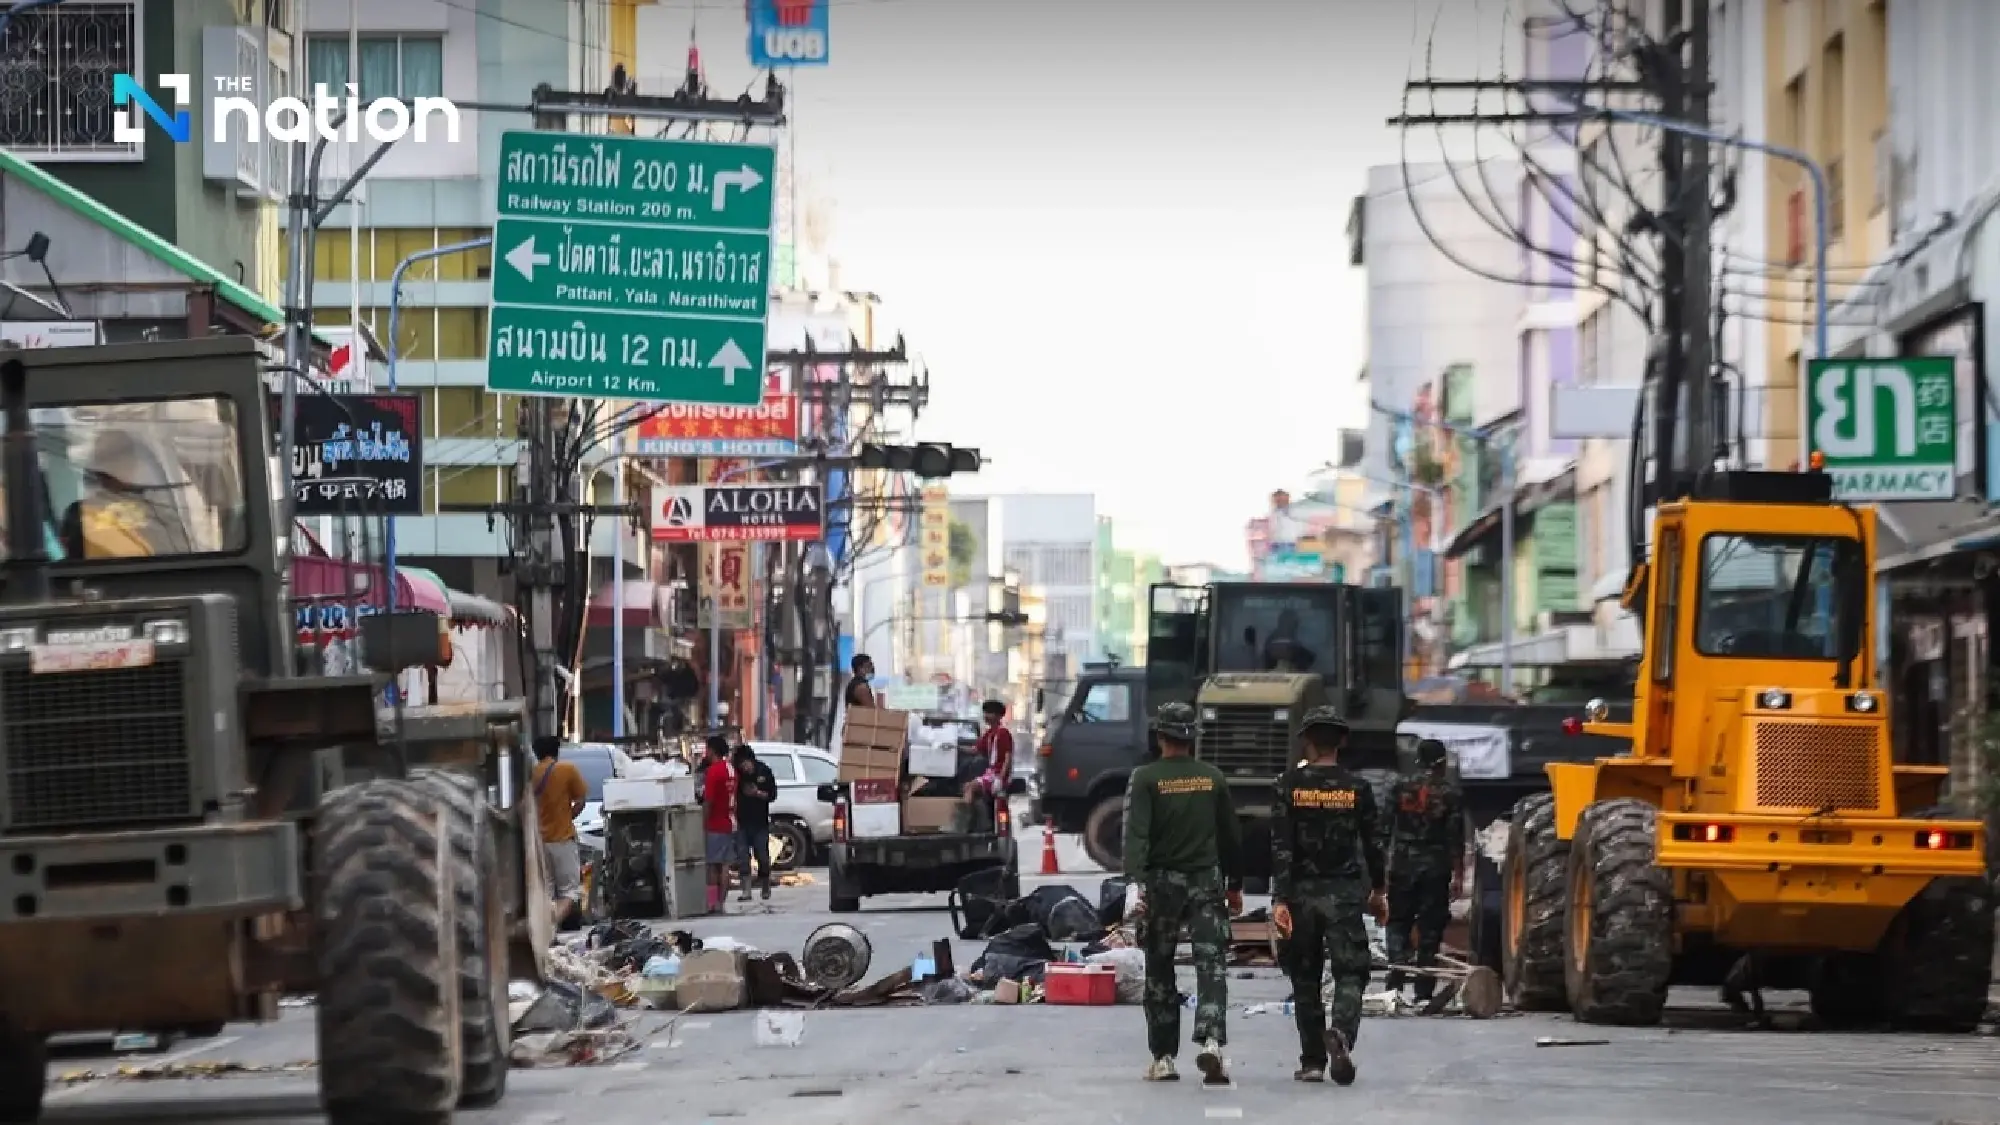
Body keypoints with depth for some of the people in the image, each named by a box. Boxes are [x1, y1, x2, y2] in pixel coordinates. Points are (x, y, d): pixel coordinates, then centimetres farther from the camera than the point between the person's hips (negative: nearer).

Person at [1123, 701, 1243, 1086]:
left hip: (1162, 881, -1)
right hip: (1207, 881, 1)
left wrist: (1136, 882, -22)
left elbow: (1136, 834, -16)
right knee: (1211, 966, -4)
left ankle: (1163, 1058, 12)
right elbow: (1231, 836, 12)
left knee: (1160, 973, 9)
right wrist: (1235, 885, 21)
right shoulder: (1213, 777, 6)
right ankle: (1210, 1041, -26)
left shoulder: (1146, 779, -4)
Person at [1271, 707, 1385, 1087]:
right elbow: (1372, 844, 6)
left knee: (1305, 980, 12)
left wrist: (1280, 899, -10)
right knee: (1350, 973, -1)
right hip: (1345, 892, -1)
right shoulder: (1356, 788, 0)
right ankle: (1341, 1032, -29)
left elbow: (1281, 846, -7)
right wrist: (1377, 891, 20)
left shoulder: (1290, 785, -2)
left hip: (1302, 891, 1)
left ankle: (1312, 1061, 15)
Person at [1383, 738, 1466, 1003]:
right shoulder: (1450, 791, -2)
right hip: (1436, 868, -1)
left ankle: (1395, 982, -8)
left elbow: (1386, 827, 3)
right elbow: (1456, 836, -4)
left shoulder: (1401, 786, 2)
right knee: (1430, 930, 4)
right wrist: (1458, 874, -1)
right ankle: (1424, 993, 2)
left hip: (1402, 865, 1)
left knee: (1398, 923, 10)